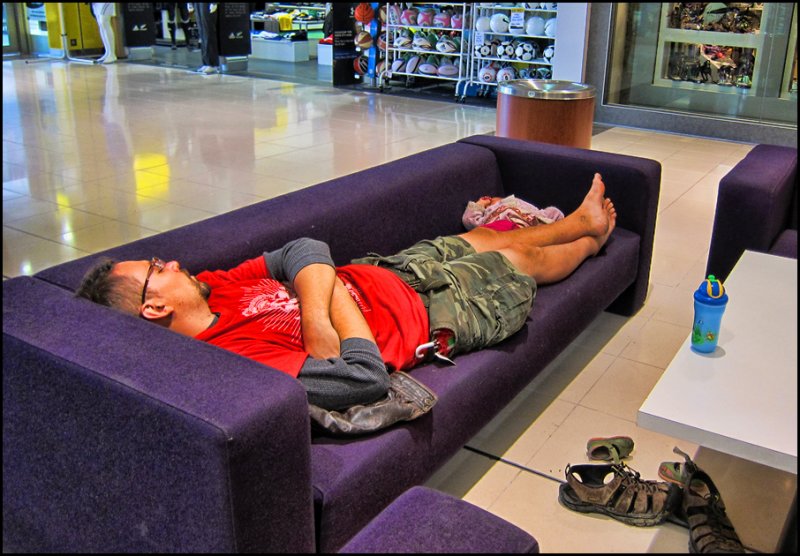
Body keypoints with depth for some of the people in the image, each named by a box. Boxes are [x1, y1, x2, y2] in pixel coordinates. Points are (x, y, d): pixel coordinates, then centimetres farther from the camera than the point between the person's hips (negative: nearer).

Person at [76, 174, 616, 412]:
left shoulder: (210, 290, -12)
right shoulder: (239, 354, -38)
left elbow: (306, 249, -10)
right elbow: (367, 378, -41)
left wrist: (315, 312, -29)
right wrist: (337, 296, -27)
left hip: (390, 271, 7)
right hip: (430, 314, -7)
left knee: (487, 239, 27)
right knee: (524, 262, 17)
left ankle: (582, 221, 59)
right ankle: (589, 237, 54)